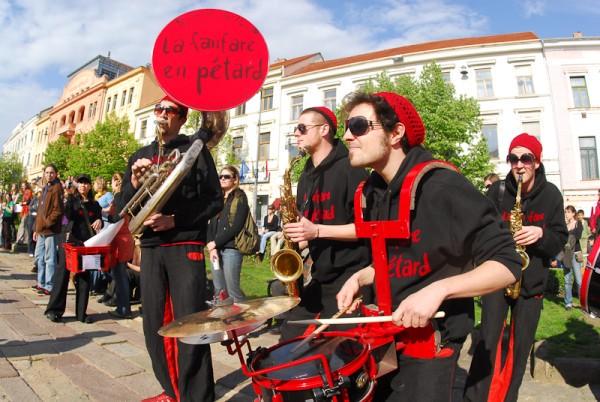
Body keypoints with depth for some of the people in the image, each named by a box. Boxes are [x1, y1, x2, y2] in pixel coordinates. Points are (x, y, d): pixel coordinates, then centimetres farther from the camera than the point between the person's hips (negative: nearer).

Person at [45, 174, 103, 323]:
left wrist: (99, 221, -9)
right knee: (63, 273, -4)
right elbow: (68, 216, -8)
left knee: (84, 277, 4)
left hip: (87, 243, 3)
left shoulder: (95, 204, 13)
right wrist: (69, 199, -20)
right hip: (69, 240, -2)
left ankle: (81, 312, 10)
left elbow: (100, 223, 9)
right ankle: (54, 309, 6)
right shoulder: (72, 199, 5)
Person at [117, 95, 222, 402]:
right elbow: (124, 207, 12)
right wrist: (134, 182, -8)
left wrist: (174, 220, -15)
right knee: (155, 325, 10)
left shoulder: (195, 149, 2)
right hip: (150, 247, 5)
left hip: (186, 246, -5)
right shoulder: (141, 155, 16)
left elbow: (215, 200, -4)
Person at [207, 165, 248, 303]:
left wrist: (215, 243, -11)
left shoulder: (240, 198, -1)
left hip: (231, 248, -6)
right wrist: (211, 246, -5)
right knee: (219, 290, 8)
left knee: (232, 289, -4)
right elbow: (211, 225, 10)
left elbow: (237, 226, -12)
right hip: (216, 248, 6)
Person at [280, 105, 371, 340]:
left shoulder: (349, 169, -12)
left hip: (350, 277, -8)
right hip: (319, 277, 8)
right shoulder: (307, 176, 14)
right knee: (290, 338, 11)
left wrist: (317, 231, -22)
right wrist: (297, 237, 3)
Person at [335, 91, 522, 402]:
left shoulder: (443, 186, -21)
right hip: (384, 334, 7)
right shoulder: (371, 193, 2)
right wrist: (359, 278, 0)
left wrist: (439, 289, -30)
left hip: (431, 339, -7)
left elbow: (507, 264, -19)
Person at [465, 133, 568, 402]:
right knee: (488, 341, -8)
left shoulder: (550, 194, 0)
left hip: (532, 281, 2)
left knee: (521, 347, 9)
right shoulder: (497, 190, -3)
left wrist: (541, 234, -19)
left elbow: (560, 239, 1)